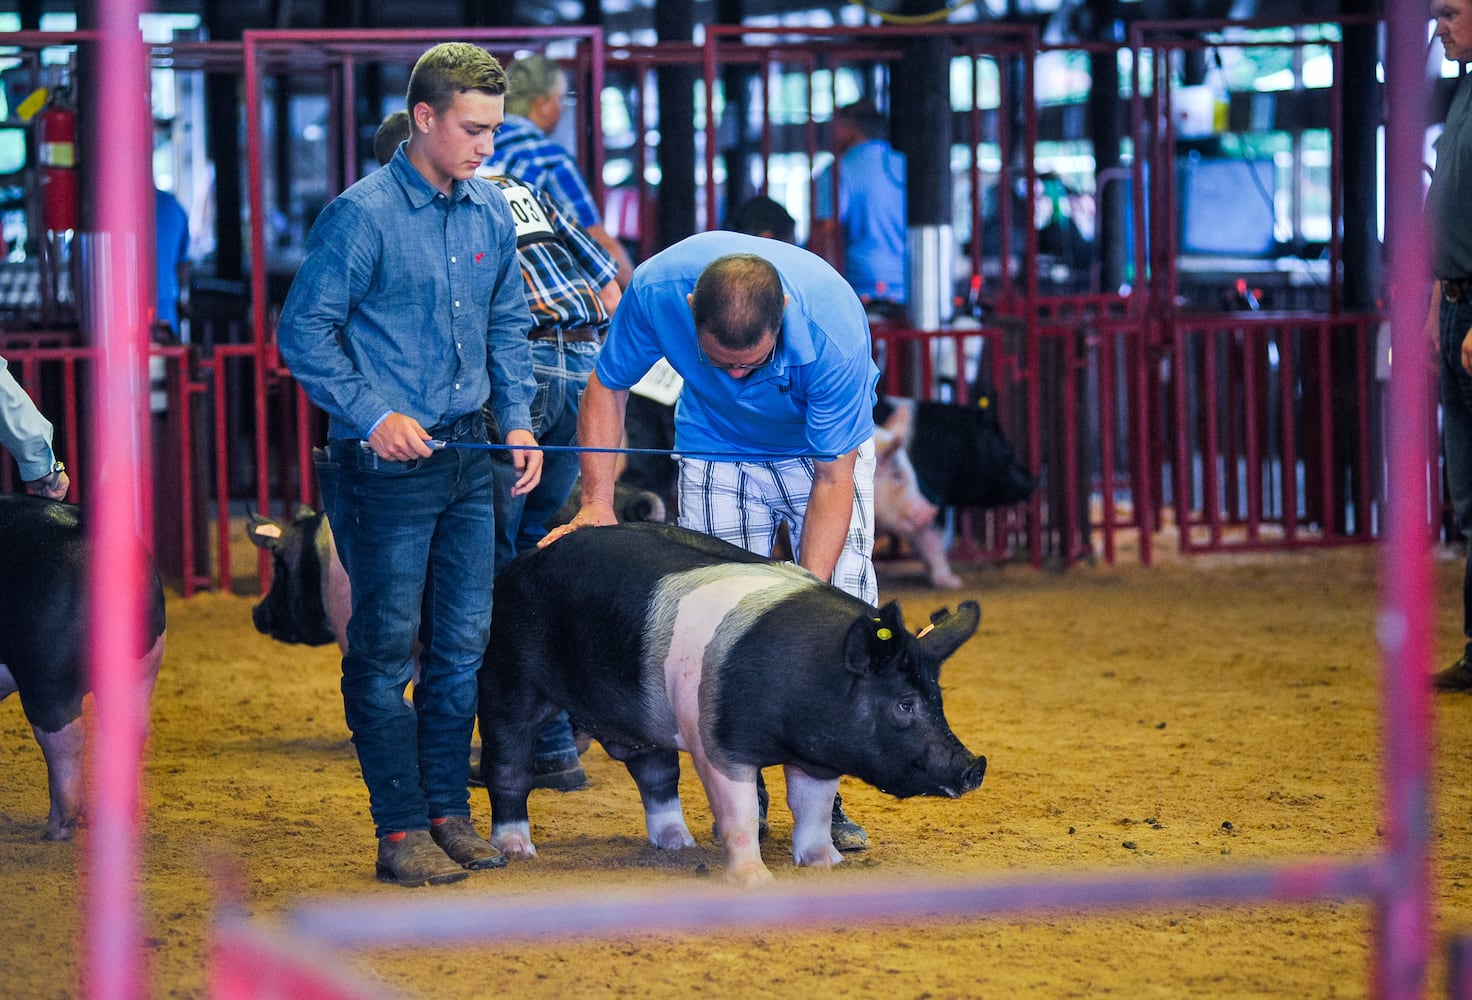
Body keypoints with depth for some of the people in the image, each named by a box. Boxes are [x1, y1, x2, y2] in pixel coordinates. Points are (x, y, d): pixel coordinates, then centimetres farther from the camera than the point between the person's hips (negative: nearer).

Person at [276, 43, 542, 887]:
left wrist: (518, 419, 8)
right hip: (387, 465, -6)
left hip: (467, 456, 6)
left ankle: (450, 809, 19)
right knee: (387, 649, -1)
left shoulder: (492, 213, 7)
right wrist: (374, 416, -16)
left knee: (464, 642, 9)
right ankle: (401, 828, 3)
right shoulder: (362, 216, -12)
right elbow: (304, 331, -9)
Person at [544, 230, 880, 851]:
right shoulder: (658, 288, -33)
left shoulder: (835, 327, -38)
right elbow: (607, 386, -11)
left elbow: (834, 477, -29)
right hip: (717, 447, 1)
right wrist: (597, 501, -18)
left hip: (824, 448, -1)